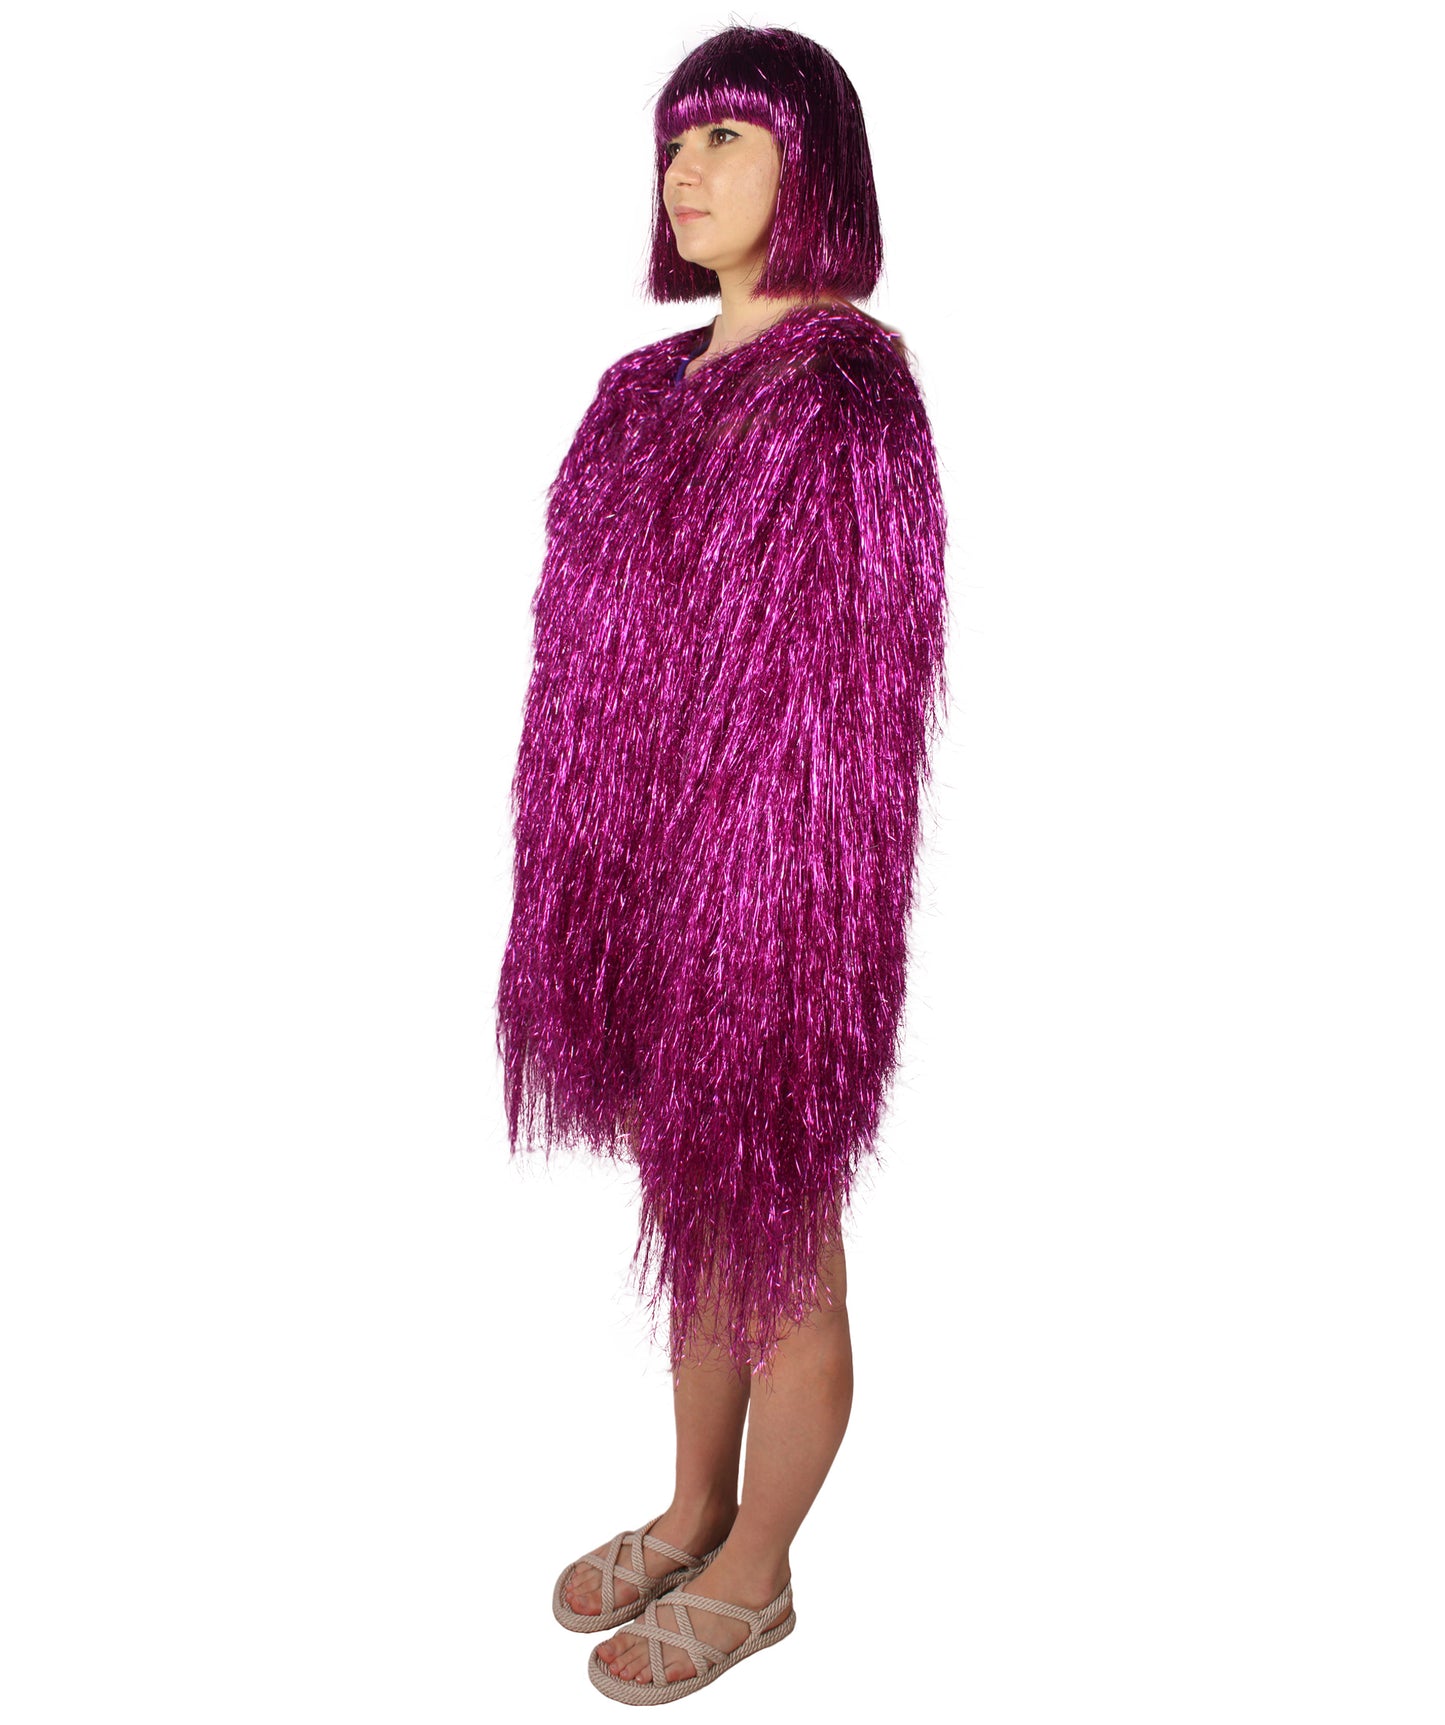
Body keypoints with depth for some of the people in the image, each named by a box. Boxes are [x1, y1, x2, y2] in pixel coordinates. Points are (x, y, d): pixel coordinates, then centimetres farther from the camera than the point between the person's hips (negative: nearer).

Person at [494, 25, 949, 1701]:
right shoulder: (653, 390, 10)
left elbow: (853, 693, -17)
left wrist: (790, 942, -16)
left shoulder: (845, 391, -14)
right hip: (646, 884, 8)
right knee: (693, 1218, 21)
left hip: (766, 896, -8)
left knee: (771, 1243, 11)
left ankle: (752, 1575, 33)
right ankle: (693, 1512, 43)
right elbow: (606, 665, 12)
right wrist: (582, 884, 12)